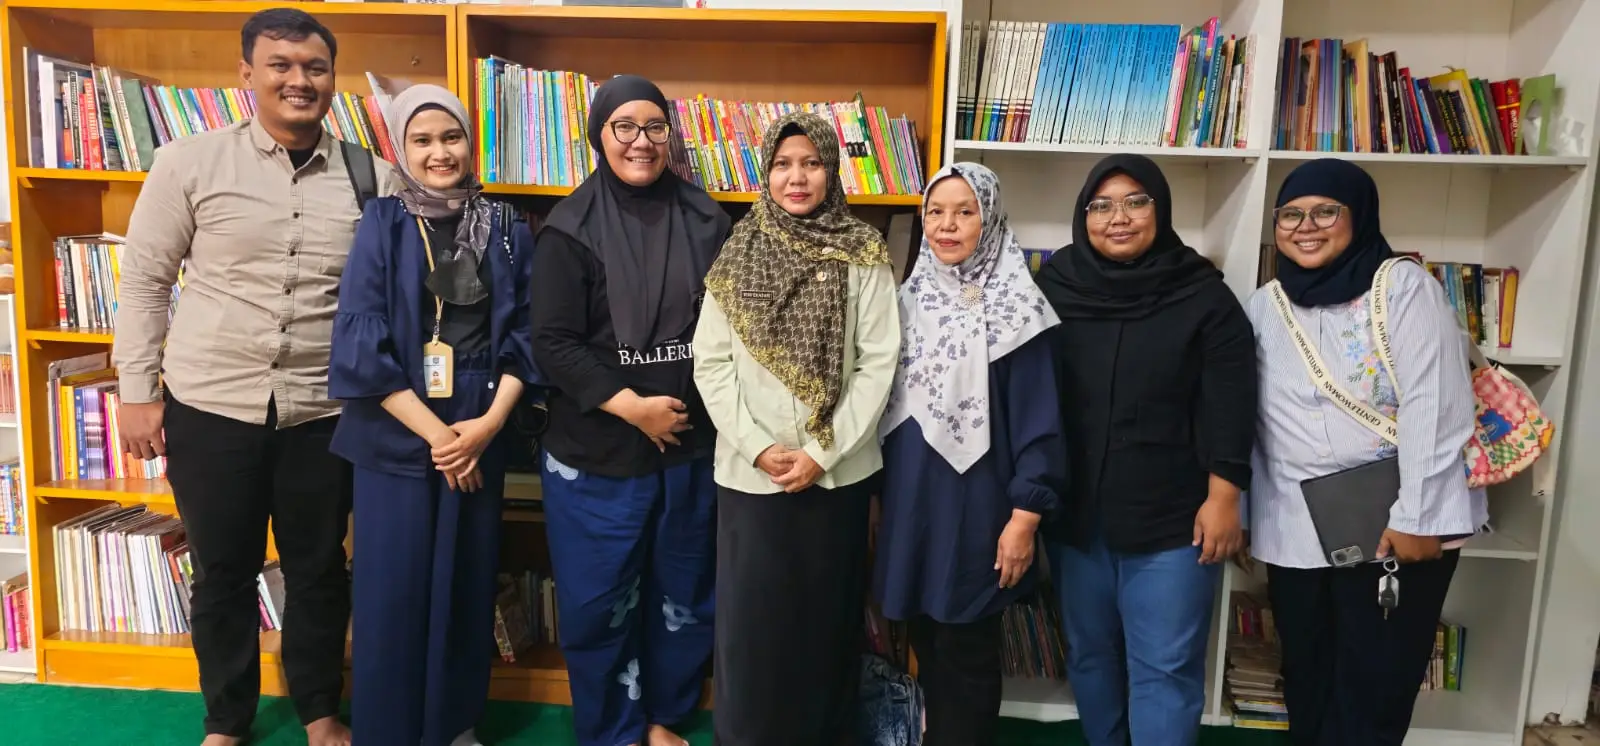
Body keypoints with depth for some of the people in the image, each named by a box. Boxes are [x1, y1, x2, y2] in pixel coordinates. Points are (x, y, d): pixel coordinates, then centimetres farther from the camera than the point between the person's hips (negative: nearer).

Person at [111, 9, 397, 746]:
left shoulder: (373, 178, 0)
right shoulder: (188, 162, -3)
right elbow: (144, 280, 1)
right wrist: (136, 391, 0)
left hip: (324, 412, 1)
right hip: (210, 406, 0)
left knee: (319, 568, 14)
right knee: (223, 572, 14)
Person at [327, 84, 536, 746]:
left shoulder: (506, 229, 4)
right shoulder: (383, 225, -3)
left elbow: (524, 333, 3)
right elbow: (361, 345, -9)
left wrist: (489, 424, -10)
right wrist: (434, 433, -13)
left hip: (482, 434, 2)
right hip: (396, 436, -2)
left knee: (467, 582, 11)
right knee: (391, 589, 4)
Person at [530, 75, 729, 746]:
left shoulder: (706, 220, 3)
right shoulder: (571, 229, -7)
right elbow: (553, 343, -11)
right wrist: (634, 408, -16)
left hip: (693, 447, 3)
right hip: (598, 452, -3)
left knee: (684, 596, 15)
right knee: (598, 604, 7)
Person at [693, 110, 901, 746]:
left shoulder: (864, 254, -2)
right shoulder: (738, 253, 2)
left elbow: (878, 364, -5)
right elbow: (711, 364, -1)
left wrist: (822, 453, -11)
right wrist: (759, 447, -10)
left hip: (839, 471, 0)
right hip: (749, 471, 1)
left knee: (828, 615, 12)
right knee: (751, 618, 8)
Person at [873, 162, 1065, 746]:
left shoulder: (1013, 309, -9)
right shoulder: (912, 298, 8)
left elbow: (1038, 419, -11)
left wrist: (1025, 515, -16)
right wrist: (877, 490, 14)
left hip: (975, 503, -5)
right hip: (910, 498, 5)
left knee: (967, 650, 7)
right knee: (924, 639, 16)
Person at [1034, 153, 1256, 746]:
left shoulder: (1203, 296, -4)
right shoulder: (1053, 288, 0)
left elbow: (1229, 405, -6)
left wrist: (1222, 497, -10)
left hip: (1172, 519, -2)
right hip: (1075, 513, 3)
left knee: (1164, 669, 2)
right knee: (1088, 654, 17)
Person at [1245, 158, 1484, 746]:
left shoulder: (1405, 286, -5)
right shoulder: (1266, 304, 8)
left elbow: (1434, 406, -13)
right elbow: (1244, 417, 10)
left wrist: (1414, 517, -17)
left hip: (1393, 521, -4)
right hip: (1294, 530, 4)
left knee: (1374, 695, 6)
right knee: (1307, 686, 16)